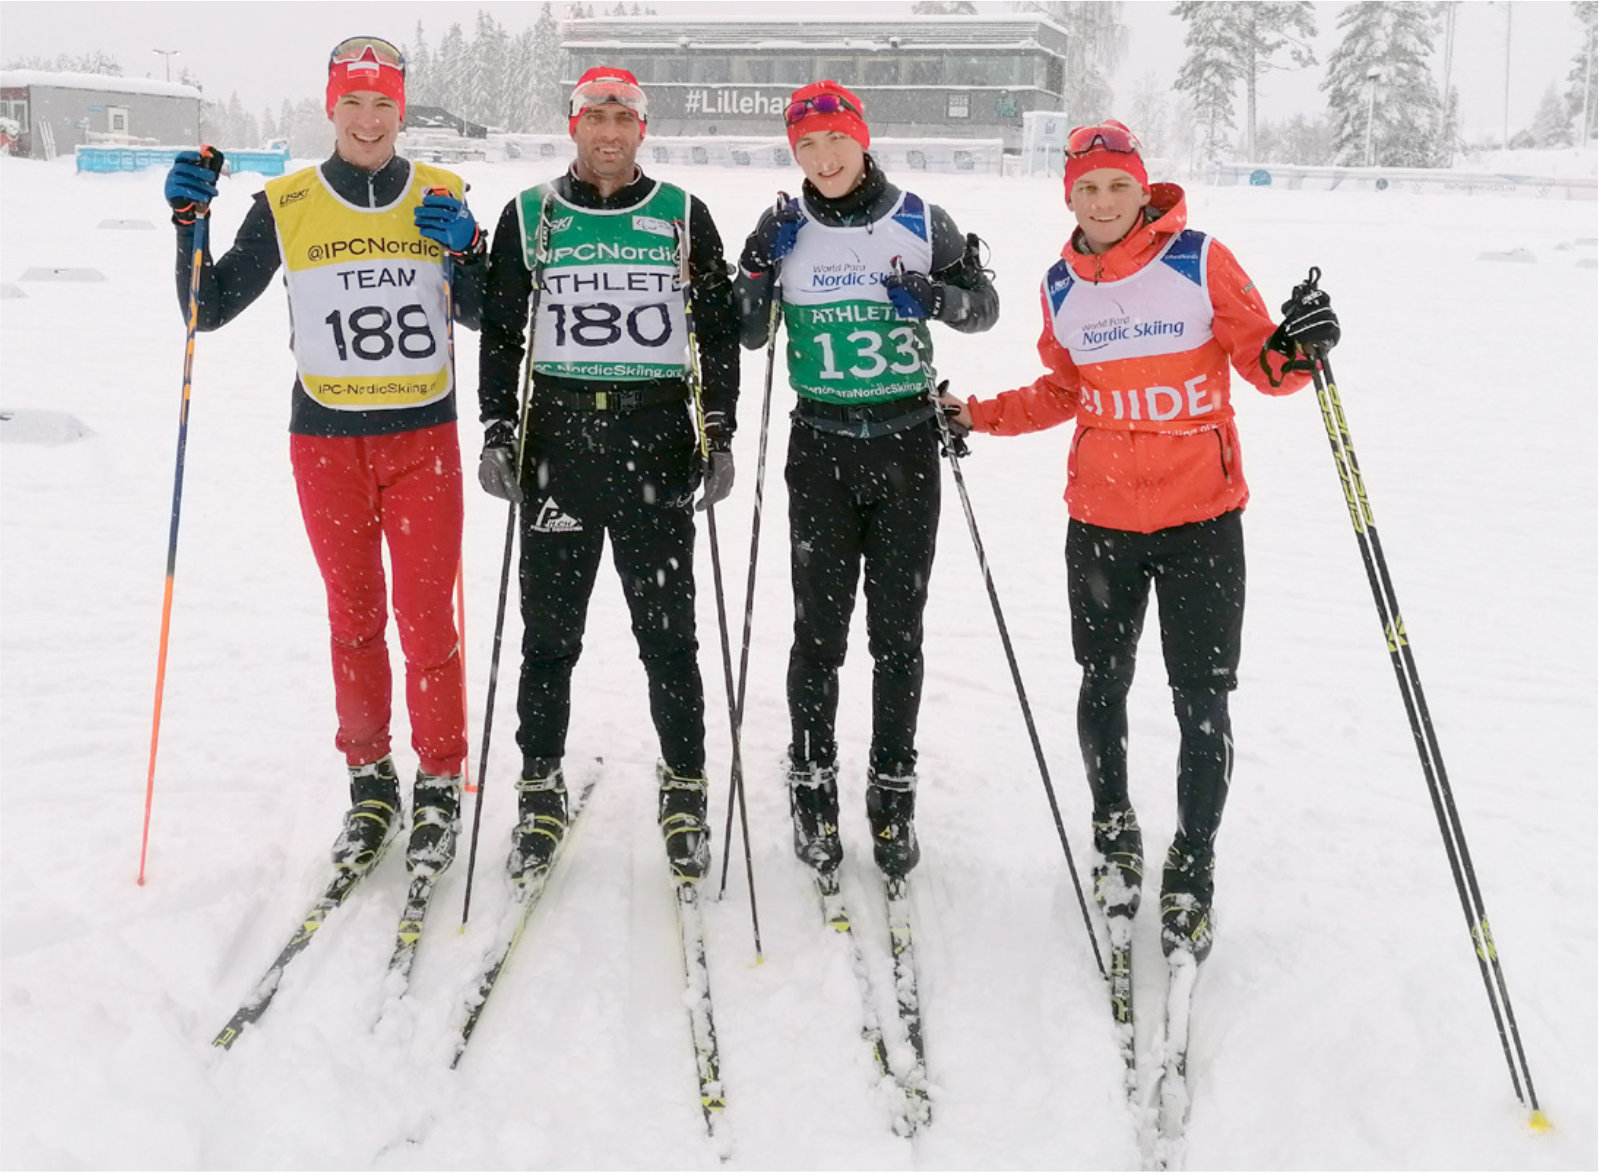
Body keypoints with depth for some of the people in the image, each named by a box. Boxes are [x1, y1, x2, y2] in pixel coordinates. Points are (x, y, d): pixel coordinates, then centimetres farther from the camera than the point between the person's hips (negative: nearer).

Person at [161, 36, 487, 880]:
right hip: (326, 441, 1)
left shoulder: (440, 196, 4)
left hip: (423, 439, 0)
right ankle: (369, 781, 22)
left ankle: (440, 789, 12)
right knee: (353, 618, 9)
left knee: (426, 620, 0)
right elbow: (209, 310, 4)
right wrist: (188, 223, -9)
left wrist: (465, 252, -10)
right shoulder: (286, 207, 2)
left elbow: (482, 317, 9)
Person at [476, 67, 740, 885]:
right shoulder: (529, 217, 8)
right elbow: (499, 329, 10)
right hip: (558, 438, 1)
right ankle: (541, 794, 19)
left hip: (657, 437, -1)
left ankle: (684, 790, 17)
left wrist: (719, 434, 1)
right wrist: (498, 432, 1)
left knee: (667, 631, 3)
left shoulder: (683, 217, 7)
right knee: (549, 631, 6)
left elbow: (719, 328, 9)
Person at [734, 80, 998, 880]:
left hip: (906, 440, 0)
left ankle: (893, 791, 18)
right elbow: (748, 336, 6)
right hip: (821, 445, 1)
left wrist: (942, 298, -15)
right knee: (819, 629, 3)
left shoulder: (922, 223, -1)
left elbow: (984, 307, 6)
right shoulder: (784, 231, 3)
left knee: (897, 631, 6)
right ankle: (812, 786, 17)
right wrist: (757, 275, -12)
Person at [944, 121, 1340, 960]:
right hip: (1100, 518, 3)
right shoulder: (1062, 287, 4)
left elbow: (1260, 359, -6)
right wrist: (980, 416, 8)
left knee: (1202, 699, 1)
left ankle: (1192, 871, 18)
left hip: (1201, 514, -3)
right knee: (1103, 685, 12)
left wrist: (1293, 350, -28)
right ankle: (1114, 835, 35)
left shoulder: (1200, 261, -8)